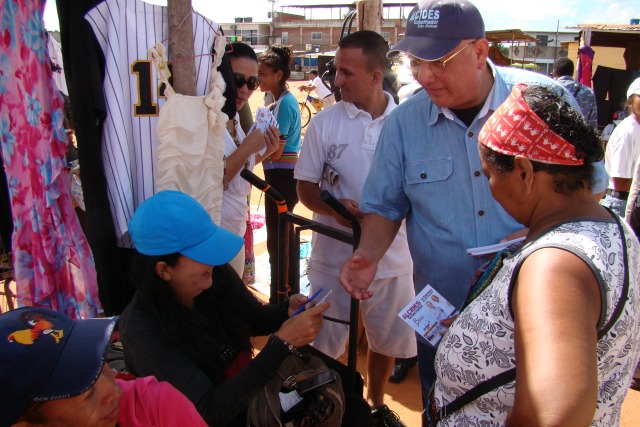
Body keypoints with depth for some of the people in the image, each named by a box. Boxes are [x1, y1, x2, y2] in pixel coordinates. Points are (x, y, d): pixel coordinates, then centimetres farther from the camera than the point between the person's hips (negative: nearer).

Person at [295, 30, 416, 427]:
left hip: (391, 256, 1)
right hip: (334, 255, -1)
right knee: (323, 342, 11)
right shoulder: (325, 122, -4)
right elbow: (305, 186, -2)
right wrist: (332, 207, -22)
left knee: (388, 336, 18)